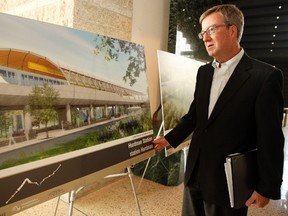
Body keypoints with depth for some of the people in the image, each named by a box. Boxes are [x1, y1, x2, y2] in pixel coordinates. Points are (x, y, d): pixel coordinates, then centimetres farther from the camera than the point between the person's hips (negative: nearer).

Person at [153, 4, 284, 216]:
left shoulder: (265, 76, -14)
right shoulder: (204, 71, 6)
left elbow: (271, 138, -13)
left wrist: (267, 188, -10)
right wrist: (170, 139, 7)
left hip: (229, 181, -5)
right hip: (195, 173, 6)